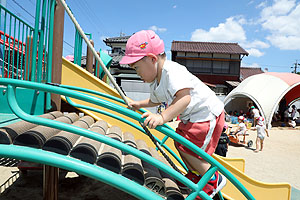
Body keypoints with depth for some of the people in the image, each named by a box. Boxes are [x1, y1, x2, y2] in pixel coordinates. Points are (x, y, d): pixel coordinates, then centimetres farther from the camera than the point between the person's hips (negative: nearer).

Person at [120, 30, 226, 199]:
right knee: (180, 143, 15)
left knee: (187, 148, -11)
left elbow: (184, 98, -42)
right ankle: (195, 175, 37)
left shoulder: (172, 71, -27)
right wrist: (139, 104, 22)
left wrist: (162, 117, -49)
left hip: (207, 113, -10)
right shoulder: (156, 81, 7)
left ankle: (214, 180, 12)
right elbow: (155, 101, 28)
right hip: (191, 117, 10)